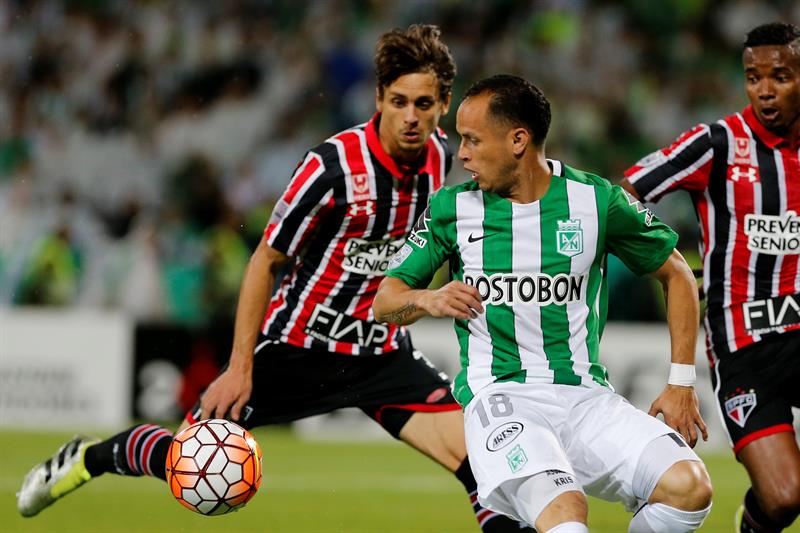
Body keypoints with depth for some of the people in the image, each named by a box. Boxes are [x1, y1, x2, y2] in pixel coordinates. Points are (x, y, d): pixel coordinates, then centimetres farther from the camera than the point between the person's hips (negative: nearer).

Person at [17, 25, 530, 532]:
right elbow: (266, 261, -14)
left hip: (383, 353, 4)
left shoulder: (439, 155, -5)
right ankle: (87, 458, 30)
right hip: (298, 346, -4)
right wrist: (240, 367, -16)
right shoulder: (334, 165, -21)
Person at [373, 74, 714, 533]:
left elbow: (677, 275, 15)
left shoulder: (597, 201, 3)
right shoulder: (451, 208, 5)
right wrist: (428, 300, -12)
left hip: (587, 396, 2)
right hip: (499, 399, -2)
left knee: (689, 487, -23)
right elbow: (384, 303, 11)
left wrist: (682, 383, 9)